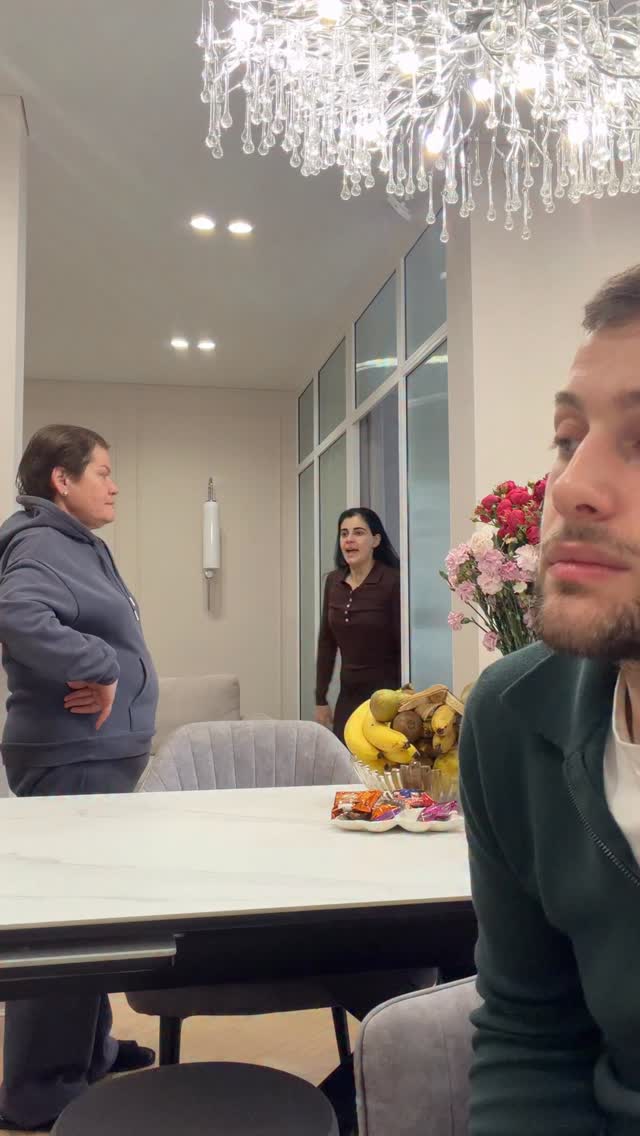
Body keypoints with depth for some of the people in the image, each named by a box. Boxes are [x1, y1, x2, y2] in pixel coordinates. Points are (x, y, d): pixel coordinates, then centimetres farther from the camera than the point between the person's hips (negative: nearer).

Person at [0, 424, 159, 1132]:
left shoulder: (81, 545, 16)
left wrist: (110, 672, 2)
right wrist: (97, 668, -23)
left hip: (99, 751, 10)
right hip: (70, 756, -10)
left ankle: (88, 1051, 34)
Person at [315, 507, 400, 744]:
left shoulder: (393, 581, -14)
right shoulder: (334, 581, 3)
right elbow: (326, 642, 10)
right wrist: (320, 699, 10)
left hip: (385, 695, -5)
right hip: (348, 694, 6)